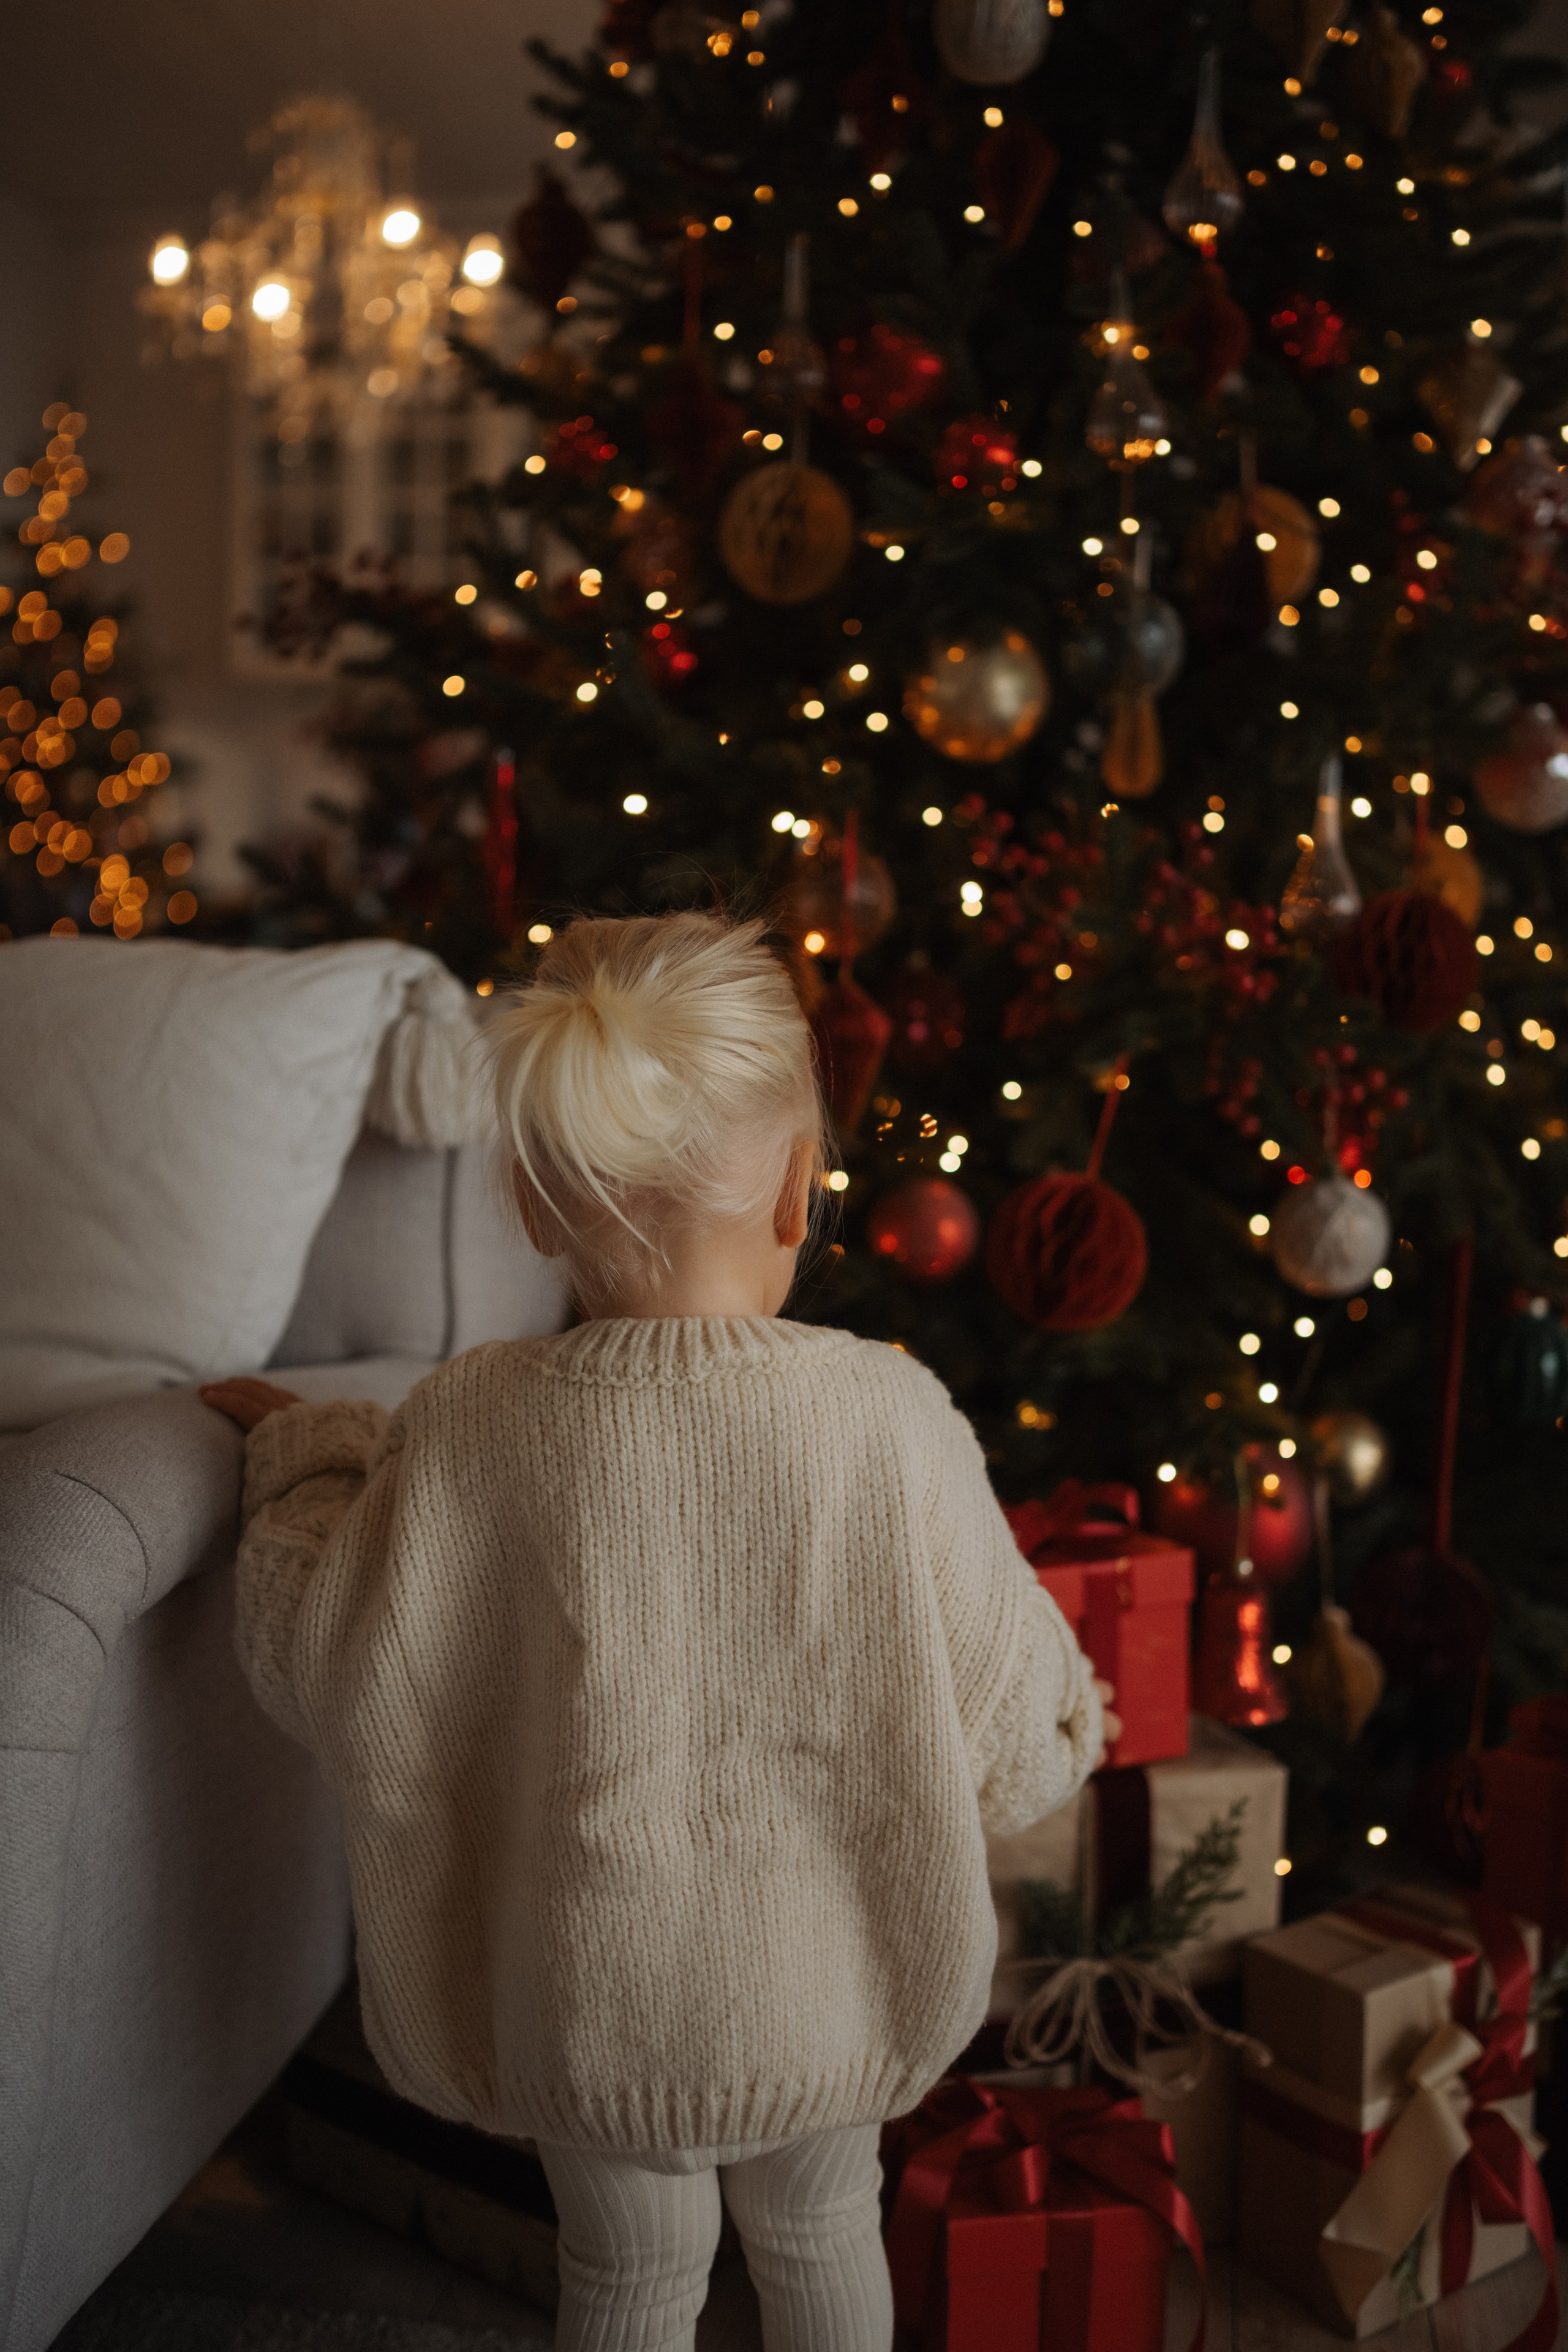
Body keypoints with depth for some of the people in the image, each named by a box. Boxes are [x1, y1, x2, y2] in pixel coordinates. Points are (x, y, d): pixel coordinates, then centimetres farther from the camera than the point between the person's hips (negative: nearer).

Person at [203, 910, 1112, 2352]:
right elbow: (1005, 1727, -14)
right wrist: (1075, 1717, 10)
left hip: (589, 1991, 0)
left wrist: (305, 1460, 5)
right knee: (822, 2235, 28)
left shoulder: (469, 1427, -22)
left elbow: (332, 1679, -10)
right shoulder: (890, 1418, -23)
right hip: (818, 1981, 1)